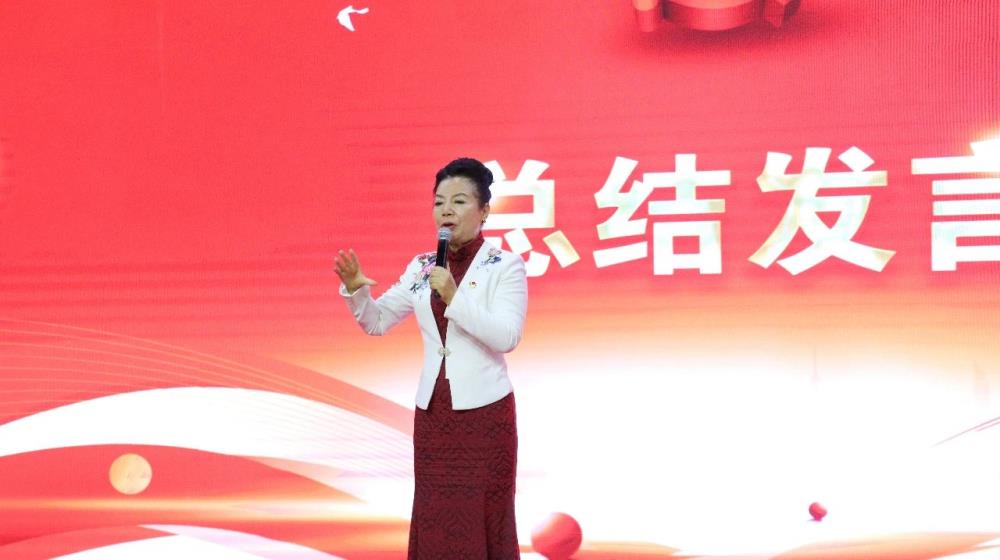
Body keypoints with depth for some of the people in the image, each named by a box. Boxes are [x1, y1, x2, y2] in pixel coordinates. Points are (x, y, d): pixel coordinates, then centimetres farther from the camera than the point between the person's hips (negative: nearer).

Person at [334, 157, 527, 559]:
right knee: (434, 523, 8)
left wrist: (455, 297, -22)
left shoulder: (505, 266, -7)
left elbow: (507, 337, -17)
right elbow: (377, 322, 9)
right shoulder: (422, 268, 7)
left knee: (484, 523, 1)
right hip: (432, 412, 5)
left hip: (485, 412, -5)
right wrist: (354, 288, -10)